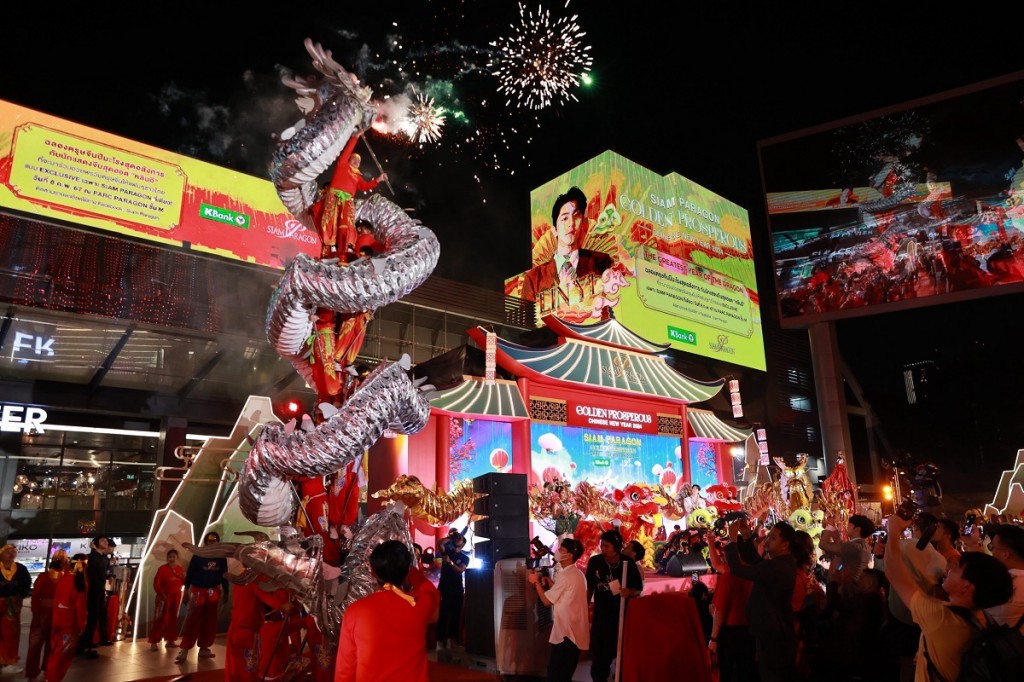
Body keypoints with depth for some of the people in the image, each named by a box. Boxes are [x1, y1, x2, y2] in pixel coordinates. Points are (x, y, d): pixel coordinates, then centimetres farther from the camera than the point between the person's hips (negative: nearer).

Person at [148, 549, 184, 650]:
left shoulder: (180, 569, 6)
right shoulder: (162, 568, -8)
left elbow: (183, 582, 13)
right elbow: (156, 583, -11)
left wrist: (184, 577, -8)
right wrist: (162, 594, -19)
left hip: (176, 597, 5)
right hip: (164, 597, -5)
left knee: (173, 619, 10)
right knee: (161, 619, -8)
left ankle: (170, 640, 19)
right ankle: (154, 642, -3)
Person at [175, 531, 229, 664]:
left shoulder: (221, 557, 6)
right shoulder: (198, 555, -3)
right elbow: (189, 573, -3)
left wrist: (226, 592, 14)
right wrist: (186, 590, -8)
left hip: (214, 592, 3)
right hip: (198, 591, -3)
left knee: (209, 622, 7)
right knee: (192, 620, -10)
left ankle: (204, 648, 17)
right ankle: (184, 649, -7)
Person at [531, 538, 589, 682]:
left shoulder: (565, 575, -18)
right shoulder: (577, 574, 12)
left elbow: (546, 601, -13)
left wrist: (536, 582, -1)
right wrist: (550, 583, 10)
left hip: (566, 631, -10)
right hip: (574, 631, 10)